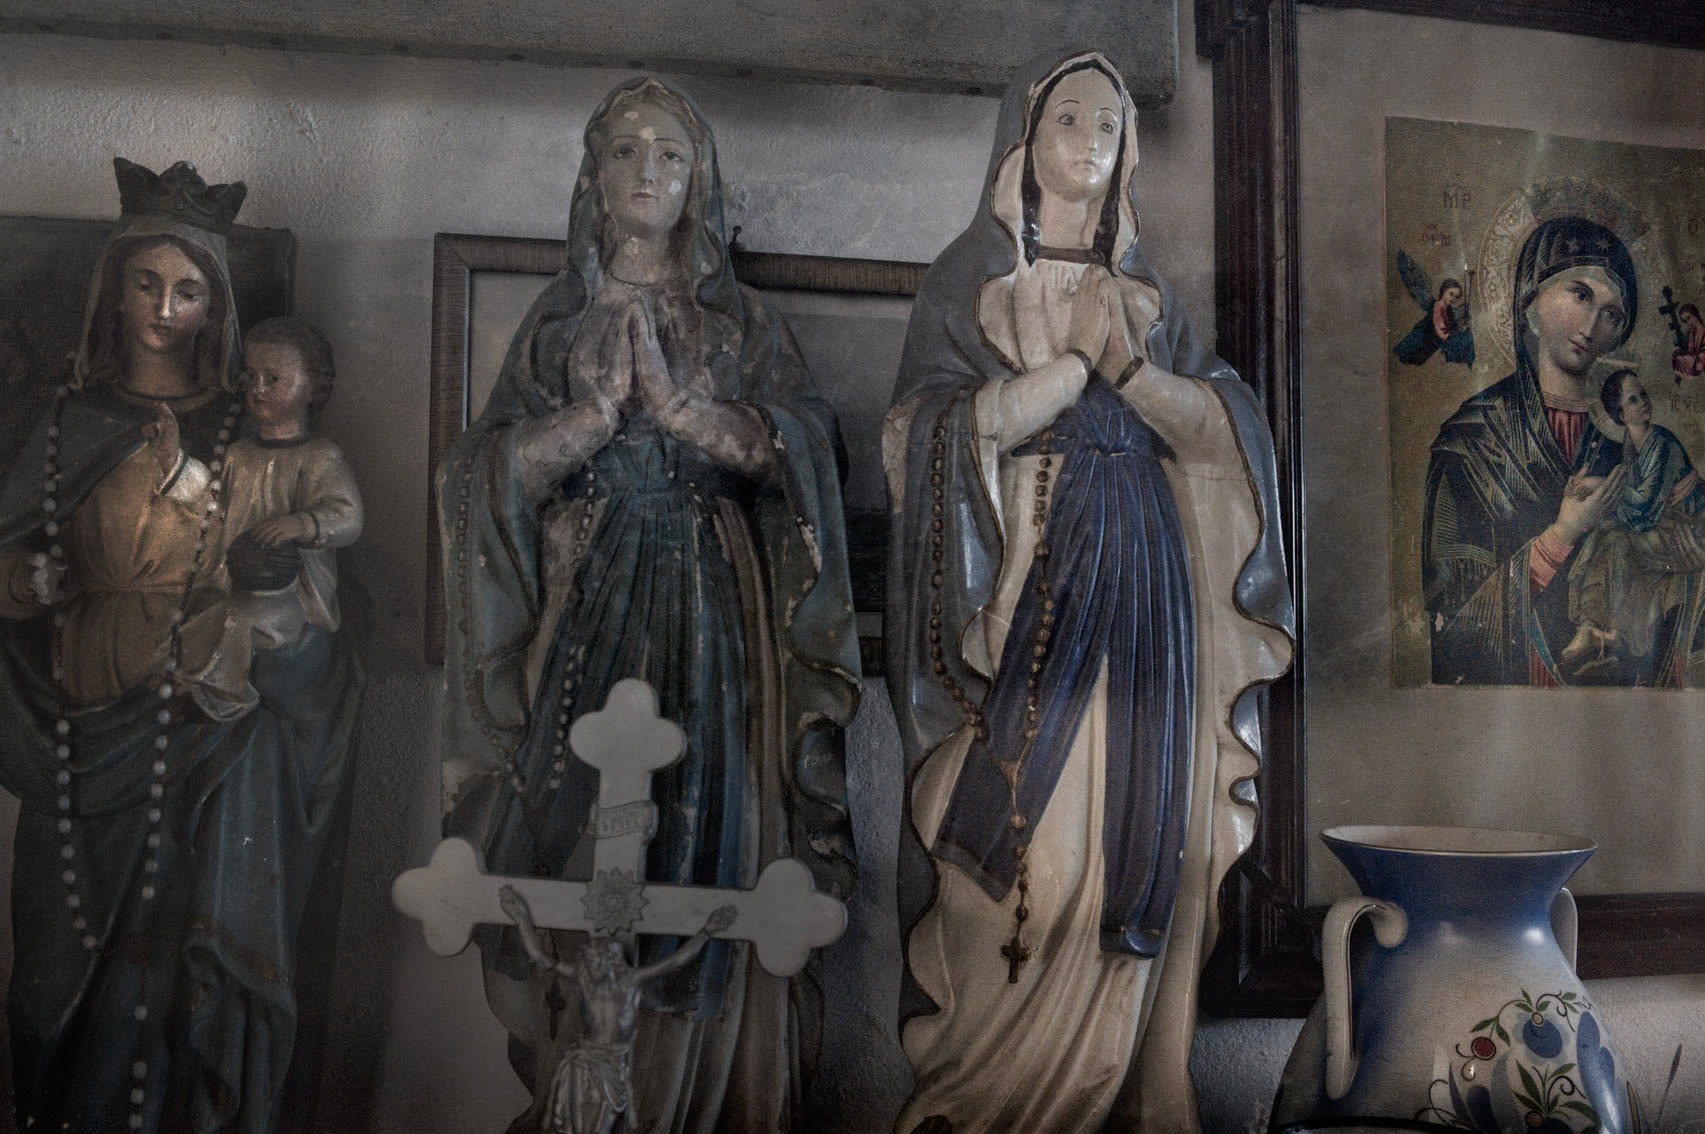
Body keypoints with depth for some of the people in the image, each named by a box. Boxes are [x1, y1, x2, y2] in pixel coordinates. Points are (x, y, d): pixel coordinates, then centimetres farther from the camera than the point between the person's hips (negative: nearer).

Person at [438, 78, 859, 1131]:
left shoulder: (746, 322, 12)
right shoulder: (559, 319, 14)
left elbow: (801, 449, -3)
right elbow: (494, 469, 3)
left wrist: (676, 398, -12)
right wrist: (595, 409, -11)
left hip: (715, 608, 0)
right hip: (584, 608, 1)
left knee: (711, 830, -7)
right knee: (578, 829, -5)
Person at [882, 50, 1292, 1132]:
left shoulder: (1146, 289, 17)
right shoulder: (969, 275, 5)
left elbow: (1225, 425, 7)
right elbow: (939, 430, -8)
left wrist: (1125, 364, -9)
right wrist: (1073, 360, -11)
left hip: (1145, 584, 4)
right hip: (1026, 584, -4)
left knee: (1142, 827, 1)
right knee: (1033, 837, -8)